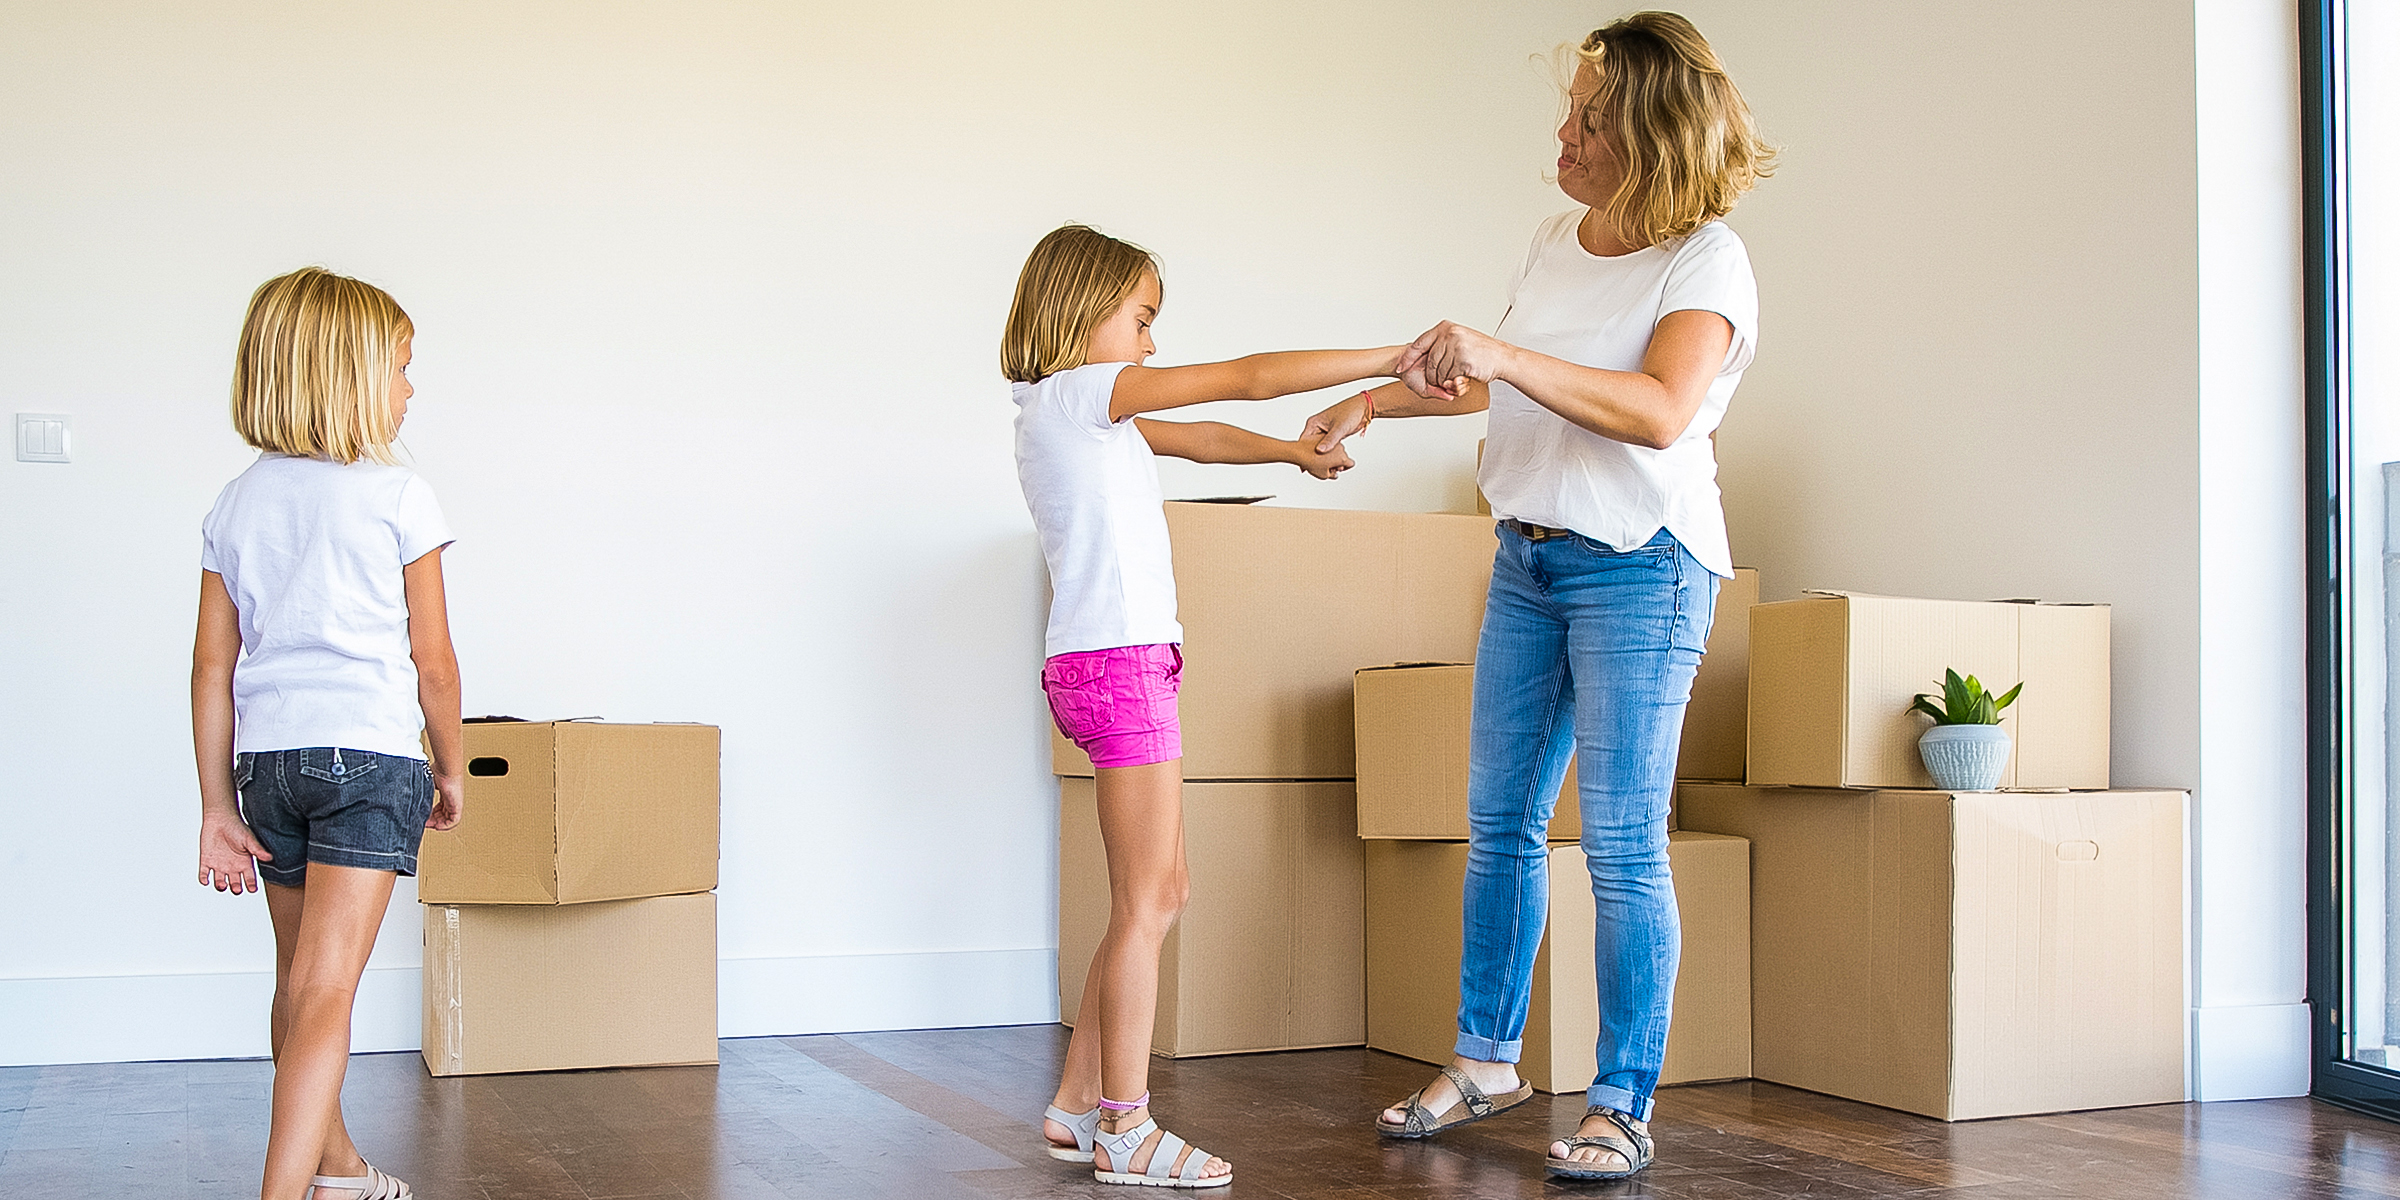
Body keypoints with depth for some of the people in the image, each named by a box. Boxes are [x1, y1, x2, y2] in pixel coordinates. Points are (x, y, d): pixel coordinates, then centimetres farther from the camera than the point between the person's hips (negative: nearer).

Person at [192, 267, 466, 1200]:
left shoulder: (236, 503, 8)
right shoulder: (397, 496, -5)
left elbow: (212, 664, 5)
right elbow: (431, 659, -3)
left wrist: (218, 807, 8)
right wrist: (451, 768, 11)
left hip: (267, 757, 6)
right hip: (372, 753, -6)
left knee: (302, 981, 20)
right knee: (324, 991, -10)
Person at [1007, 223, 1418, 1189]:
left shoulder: (1076, 411, 18)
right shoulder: (1082, 392, -9)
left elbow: (1202, 439, 30)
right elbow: (1245, 379, -12)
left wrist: (1289, 451, 22)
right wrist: (1394, 360, -8)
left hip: (1123, 664, 10)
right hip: (1117, 663, -10)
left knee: (1160, 894, 12)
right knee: (1145, 901, -6)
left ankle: (1077, 1106, 17)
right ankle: (1126, 1133, 0)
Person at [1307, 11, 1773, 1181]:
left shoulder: (1706, 260, -12)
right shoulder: (1555, 240, 10)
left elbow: (1660, 412, -29)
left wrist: (1506, 356, -37)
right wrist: (1376, 400, 24)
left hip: (1639, 565, -7)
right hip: (1527, 555, 7)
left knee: (1621, 845, -6)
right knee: (1500, 819, 12)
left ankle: (1622, 1108, 4)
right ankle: (1485, 1058, 25)